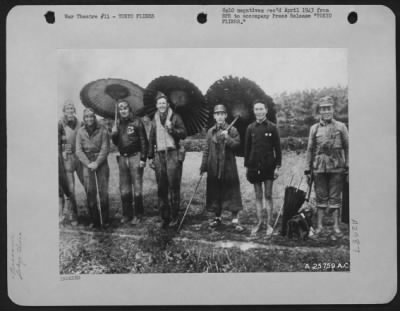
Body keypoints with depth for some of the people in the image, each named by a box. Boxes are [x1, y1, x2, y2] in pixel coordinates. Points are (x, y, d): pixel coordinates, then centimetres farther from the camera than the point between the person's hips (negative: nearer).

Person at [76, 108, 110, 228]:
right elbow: (78, 151, 2)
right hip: (87, 163, 2)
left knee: (103, 191, -2)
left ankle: (105, 219, 6)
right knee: (90, 192, -1)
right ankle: (94, 220, 6)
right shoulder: (81, 132, 5)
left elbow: (105, 149, -5)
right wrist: (88, 164, -10)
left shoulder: (102, 130, -2)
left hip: (101, 163, -2)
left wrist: (97, 163, -13)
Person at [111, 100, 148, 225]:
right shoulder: (118, 124, 12)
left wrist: (143, 158, -12)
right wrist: (113, 134, -5)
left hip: (135, 157, -6)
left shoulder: (136, 122, -4)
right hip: (122, 158, 6)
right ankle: (126, 214, 19)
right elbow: (116, 143, 16)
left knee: (137, 187, -4)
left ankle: (138, 215, 4)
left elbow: (144, 141, -7)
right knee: (124, 188, 9)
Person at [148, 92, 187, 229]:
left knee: (173, 186, -7)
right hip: (159, 155, 4)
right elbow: (151, 139, 20)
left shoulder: (175, 117, 4)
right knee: (161, 188, 4)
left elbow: (183, 134, -2)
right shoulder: (155, 120, 16)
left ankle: (174, 217, -1)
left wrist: (172, 129, -18)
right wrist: (151, 157, 16)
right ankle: (165, 217, 11)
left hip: (172, 154, -4)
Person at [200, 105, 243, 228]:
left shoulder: (232, 130, 2)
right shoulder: (210, 131, 10)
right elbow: (206, 150, 11)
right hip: (214, 167, 3)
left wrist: (227, 137, -20)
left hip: (228, 166, -3)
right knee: (215, 192, 8)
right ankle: (217, 217, 21)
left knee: (231, 191, -3)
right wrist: (203, 166, 7)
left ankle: (235, 219, 4)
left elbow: (237, 145, -7)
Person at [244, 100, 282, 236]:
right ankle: (259, 222, 16)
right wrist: (247, 166, 3)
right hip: (255, 166, 2)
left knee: (268, 195, 3)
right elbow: (247, 148, 8)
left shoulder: (272, 127, -1)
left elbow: (277, 148, 0)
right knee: (258, 196, 8)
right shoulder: (250, 128, 5)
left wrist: (277, 166, -6)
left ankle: (269, 224, 10)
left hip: (268, 166, -2)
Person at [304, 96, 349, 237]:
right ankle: (319, 225, 13)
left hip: (336, 168, -1)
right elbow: (310, 149, 8)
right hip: (319, 167, 1)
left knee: (335, 197, 4)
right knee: (320, 197, 6)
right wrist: (308, 168, 5)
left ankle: (336, 226, 12)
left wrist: (347, 165, -2)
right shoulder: (314, 128, 7)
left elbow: (347, 147, 4)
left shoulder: (341, 127, 4)